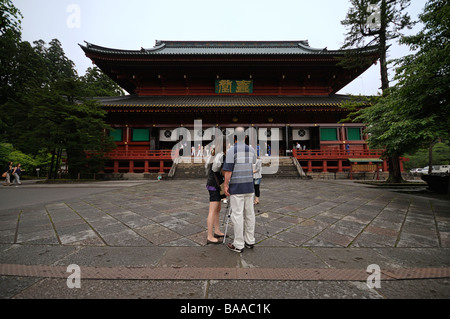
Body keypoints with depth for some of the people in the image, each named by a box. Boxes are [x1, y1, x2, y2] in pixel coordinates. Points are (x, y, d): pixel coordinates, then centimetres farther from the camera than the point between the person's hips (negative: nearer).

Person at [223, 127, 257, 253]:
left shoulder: (231, 150, -10)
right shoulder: (252, 150, 8)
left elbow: (228, 170, -13)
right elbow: (254, 168, 13)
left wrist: (226, 185, -5)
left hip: (236, 187, -6)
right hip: (249, 187, 6)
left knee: (237, 215, 2)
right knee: (249, 214, 13)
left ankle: (238, 245, 12)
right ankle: (250, 241, 26)